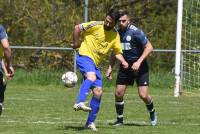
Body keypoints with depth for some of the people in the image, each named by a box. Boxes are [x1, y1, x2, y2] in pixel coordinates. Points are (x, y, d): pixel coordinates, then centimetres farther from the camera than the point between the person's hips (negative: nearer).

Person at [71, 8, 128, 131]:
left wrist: (123, 61, -10)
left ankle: (90, 122, 11)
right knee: (91, 77, -36)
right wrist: (76, 43, 2)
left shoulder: (115, 35, 7)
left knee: (98, 92, 1)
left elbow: (117, 52, 9)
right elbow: (77, 28, -5)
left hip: (95, 64, 6)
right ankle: (80, 103, -49)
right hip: (84, 56, -6)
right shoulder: (96, 26, -10)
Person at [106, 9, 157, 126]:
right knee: (118, 94, -3)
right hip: (125, 67, 5)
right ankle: (119, 120, 14)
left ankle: (152, 113, 20)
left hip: (139, 67, -5)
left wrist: (139, 62, -24)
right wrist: (110, 67, 9)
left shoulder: (135, 32, -17)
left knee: (143, 95, -10)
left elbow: (149, 47, -16)